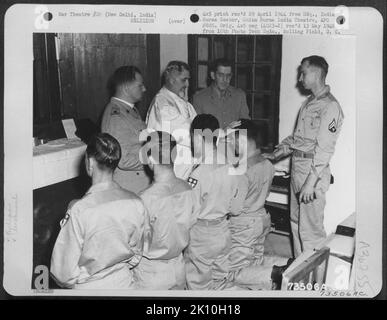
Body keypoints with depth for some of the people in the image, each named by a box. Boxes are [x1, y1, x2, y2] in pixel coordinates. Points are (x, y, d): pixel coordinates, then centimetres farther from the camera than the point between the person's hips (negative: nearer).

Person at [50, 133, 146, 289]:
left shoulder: (79, 210, -25)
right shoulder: (136, 203, -13)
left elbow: (65, 272, -17)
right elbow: (136, 254, 2)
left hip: (89, 288, -4)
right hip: (124, 282, 4)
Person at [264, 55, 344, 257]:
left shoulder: (330, 107, -14)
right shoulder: (308, 103, 15)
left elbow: (324, 149, -19)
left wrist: (310, 182, -23)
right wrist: (274, 155, 12)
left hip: (314, 172, -9)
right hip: (297, 168, 9)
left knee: (310, 229, -4)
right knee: (296, 222, 16)